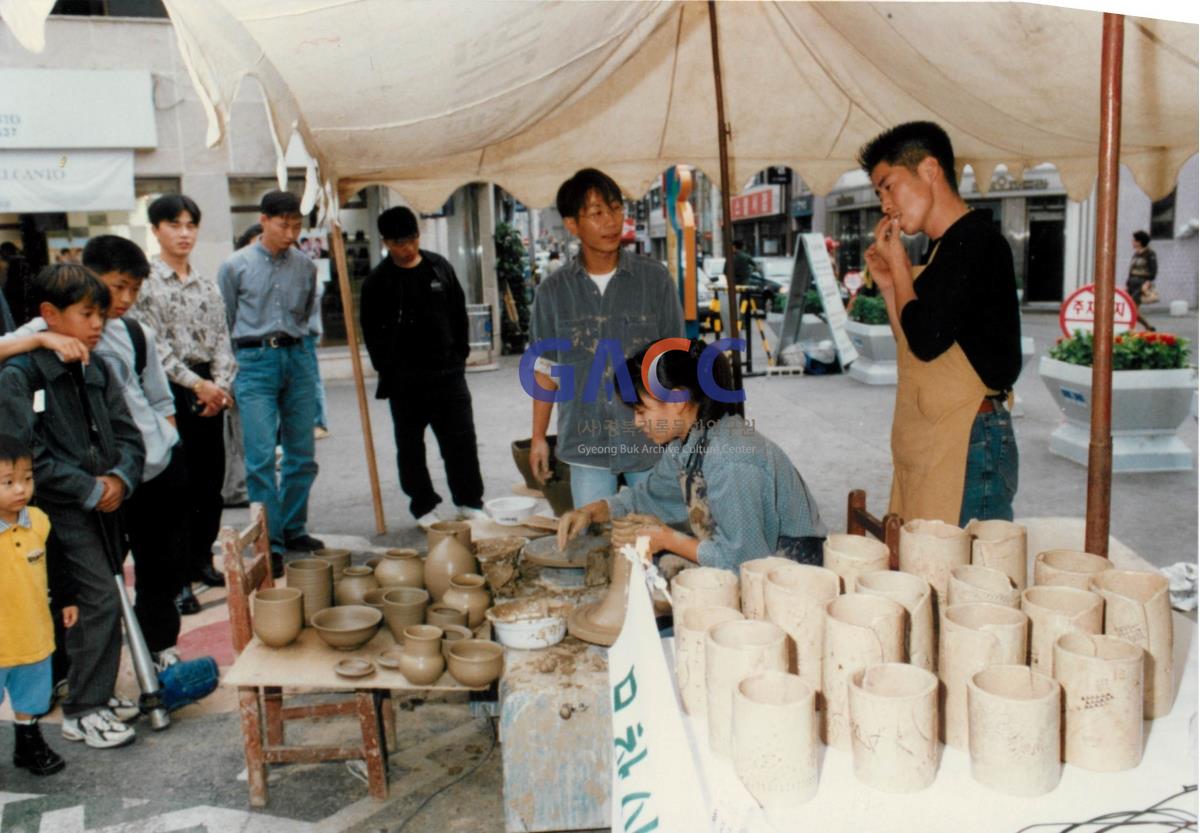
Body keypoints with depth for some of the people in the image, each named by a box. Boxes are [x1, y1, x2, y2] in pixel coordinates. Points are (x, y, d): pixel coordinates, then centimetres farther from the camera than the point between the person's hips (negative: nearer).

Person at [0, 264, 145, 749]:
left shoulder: (97, 372, 8)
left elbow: (128, 435, 9)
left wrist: (120, 478, -10)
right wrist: (89, 489, -16)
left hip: (102, 506, 7)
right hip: (60, 510, -7)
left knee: (90, 601, 15)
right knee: (101, 600, -10)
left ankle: (93, 695, 29)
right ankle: (82, 713, 2)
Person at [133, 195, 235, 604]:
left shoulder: (206, 285, 12)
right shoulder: (145, 281, -4)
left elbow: (221, 339, 9)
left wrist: (221, 384, -6)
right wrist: (195, 383, -14)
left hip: (209, 390, 5)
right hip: (170, 390, -5)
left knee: (210, 479, 10)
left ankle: (202, 559, 25)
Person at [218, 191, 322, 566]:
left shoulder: (305, 265, 8)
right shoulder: (235, 266, 0)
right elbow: (224, 325, 7)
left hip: (296, 358, 4)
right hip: (255, 363, -3)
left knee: (302, 454, 7)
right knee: (261, 458, -7)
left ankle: (293, 530, 21)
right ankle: (270, 543, -1)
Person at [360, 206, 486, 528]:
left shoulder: (440, 267, 6)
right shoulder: (378, 282, -2)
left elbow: (459, 313, 12)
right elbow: (372, 333, -1)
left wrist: (459, 354, 6)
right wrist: (389, 372, -7)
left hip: (447, 371, 2)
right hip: (405, 379, -2)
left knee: (461, 438, 3)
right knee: (410, 446, 6)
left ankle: (469, 502, 16)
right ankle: (423, 508, 19)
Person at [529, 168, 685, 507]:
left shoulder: (654, 278, -2)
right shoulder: (553, 291, 1)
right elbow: (546, 368, 8)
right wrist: (538, 437, 7)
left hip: (652, 439, 0)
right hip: (586, 444, 1)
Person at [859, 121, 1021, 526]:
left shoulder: (975, 240, -12)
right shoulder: (947, 249, 17)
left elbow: (926, 340, -21)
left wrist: (898, 266, -7)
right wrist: (888, 285, 10)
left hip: (967, 443, -9)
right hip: (931, 443, 10)